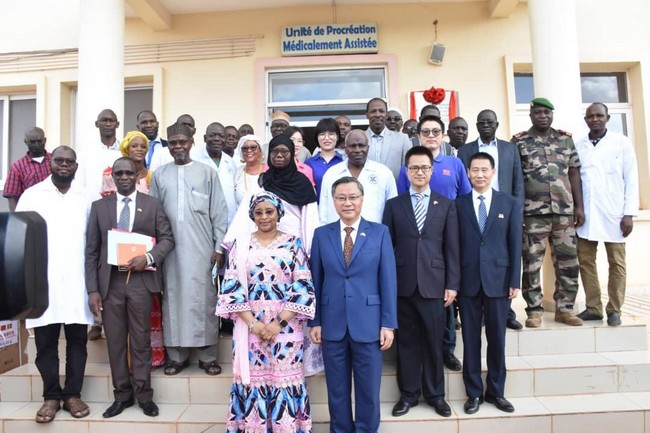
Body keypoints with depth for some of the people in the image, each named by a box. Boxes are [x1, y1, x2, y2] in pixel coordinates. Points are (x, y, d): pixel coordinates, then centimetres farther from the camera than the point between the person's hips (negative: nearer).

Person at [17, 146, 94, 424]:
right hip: (42, 283, -1)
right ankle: (51, 396, 20)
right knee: (45, 342, 7)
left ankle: (73, 394, 19)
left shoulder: (85, 198, 9)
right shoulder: (31, 195, 4)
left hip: (77, 283, 1)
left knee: (77, 340, 6)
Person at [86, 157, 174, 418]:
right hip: (109, 281, 2)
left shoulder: (152, 205, 6)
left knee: (141, 340, 5)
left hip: (140, 280, -1)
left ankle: (143, 395, 17)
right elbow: (91, 251, 5)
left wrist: (149, 258, -16)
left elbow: (167, 238, 4)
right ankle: (122, 395, 22)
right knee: (115, 340, 8)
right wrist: (93, 289, -2)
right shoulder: (99, 207, 8)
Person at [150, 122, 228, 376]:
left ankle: (208, 355, 12)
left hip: (201, 248, -2)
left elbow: (219, 213, 1)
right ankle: (177, 355, 18)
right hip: (170, 248, 2)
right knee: (174, 298, 7)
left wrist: (219, 247, -3)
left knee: (203, 298, 2)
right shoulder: (159, 175, 9)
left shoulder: (208, 172, 3)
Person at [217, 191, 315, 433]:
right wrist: (253, 323, -11)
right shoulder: (240, 245, 6)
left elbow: (302, 287, -4)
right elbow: (232, 287, -1)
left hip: (286, 327, -1)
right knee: (252, 380, 6)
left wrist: (279, 323, -12)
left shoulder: (293, 243, 3)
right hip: (249, 327, 1)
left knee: (285, 380, 3)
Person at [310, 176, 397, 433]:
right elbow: (316, 281, 4)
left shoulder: (380, 233, 1)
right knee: (337, 390, 14)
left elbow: (388, 281, -2)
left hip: (368, 324, -1)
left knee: (368, 389, 11)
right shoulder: (322, 234, 4)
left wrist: (388, 324, -5)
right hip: (332, 325, 1)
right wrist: (314, 321, 1)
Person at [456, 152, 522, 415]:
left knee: (497, 338, 9)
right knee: (470, 339, 7)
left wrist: (514, 281, -2)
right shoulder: (458, 204, 3)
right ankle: (473, 393, 20)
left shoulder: (510, 204, 6)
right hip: (467, 282, 0)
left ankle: (496, 392, 25)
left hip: (498, 281, 1)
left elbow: (515, 244, 3)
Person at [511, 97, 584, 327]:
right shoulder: (519, 142, 2)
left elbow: (574, 173, 11)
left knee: (568, 263, 7)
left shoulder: (566, 139, 12)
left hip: (564, 211, 4)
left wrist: (579, 206, 5)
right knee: (531, 264, 1)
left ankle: (564, 308, 20)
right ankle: (534, 310, 12)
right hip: (533, 213, -3)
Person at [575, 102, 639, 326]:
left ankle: (614, 309, 15)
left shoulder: (622, 143, 3)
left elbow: (631, 180, 0)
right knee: (585, 261, 4)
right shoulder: (577, 146, 8)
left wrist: (629, 213, -6)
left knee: (616, 263, 4)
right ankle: (593, 307, 16)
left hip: (613, 214, -2)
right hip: (585, 215, 2)